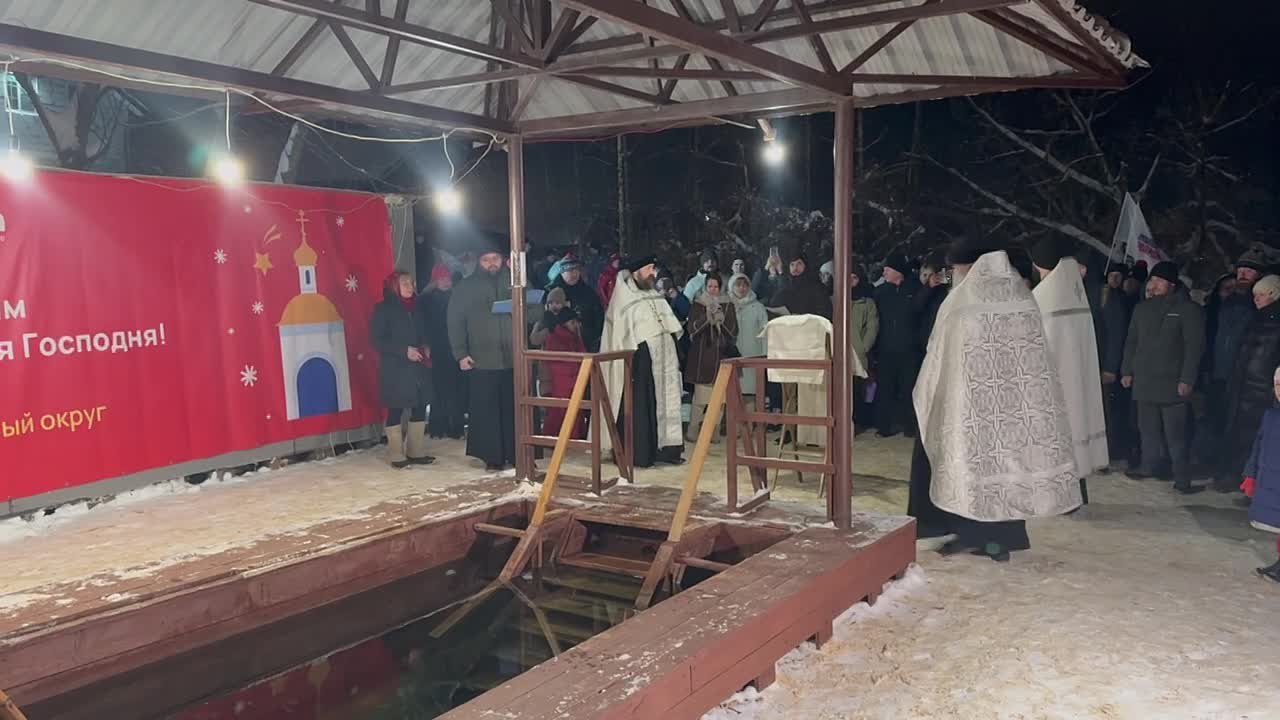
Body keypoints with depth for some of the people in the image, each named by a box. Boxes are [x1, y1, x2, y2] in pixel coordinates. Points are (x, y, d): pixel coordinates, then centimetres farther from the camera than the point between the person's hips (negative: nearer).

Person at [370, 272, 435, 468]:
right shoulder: (383, 309, -5)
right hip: (395, 369, -6)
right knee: (396, 411, -2)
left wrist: (425, 348, 0)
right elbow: (377, 340, -10)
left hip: (418, 367, 6)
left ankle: (416, 452, 15)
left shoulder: (415, 308, 13)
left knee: (420, 408, 5)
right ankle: (397, 456, 6)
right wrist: (404, 350, -17)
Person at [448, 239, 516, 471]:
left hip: (515, 358, 1)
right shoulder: (466, 287, 7)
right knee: (487, 411, 0)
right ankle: (493, 457, 9)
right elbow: (455, 321, 4)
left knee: (515, 409, 2)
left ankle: (518, 454, 12)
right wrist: (461, 354, -3)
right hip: (482, 361, -1)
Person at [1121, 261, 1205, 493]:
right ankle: (1150, 465, 25)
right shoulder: (1142, 308, 13)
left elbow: (1194, 347, -8)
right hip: (1144, 381, 5)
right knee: (1148, 428, 12)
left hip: (1172, 383, -5)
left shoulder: (1188, 309, -3)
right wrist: (1127, 371, 12)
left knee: (1175, 432, -5)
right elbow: (1131, 342, 18)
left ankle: (1182, 477, 1)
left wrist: (1187, 379, -14)